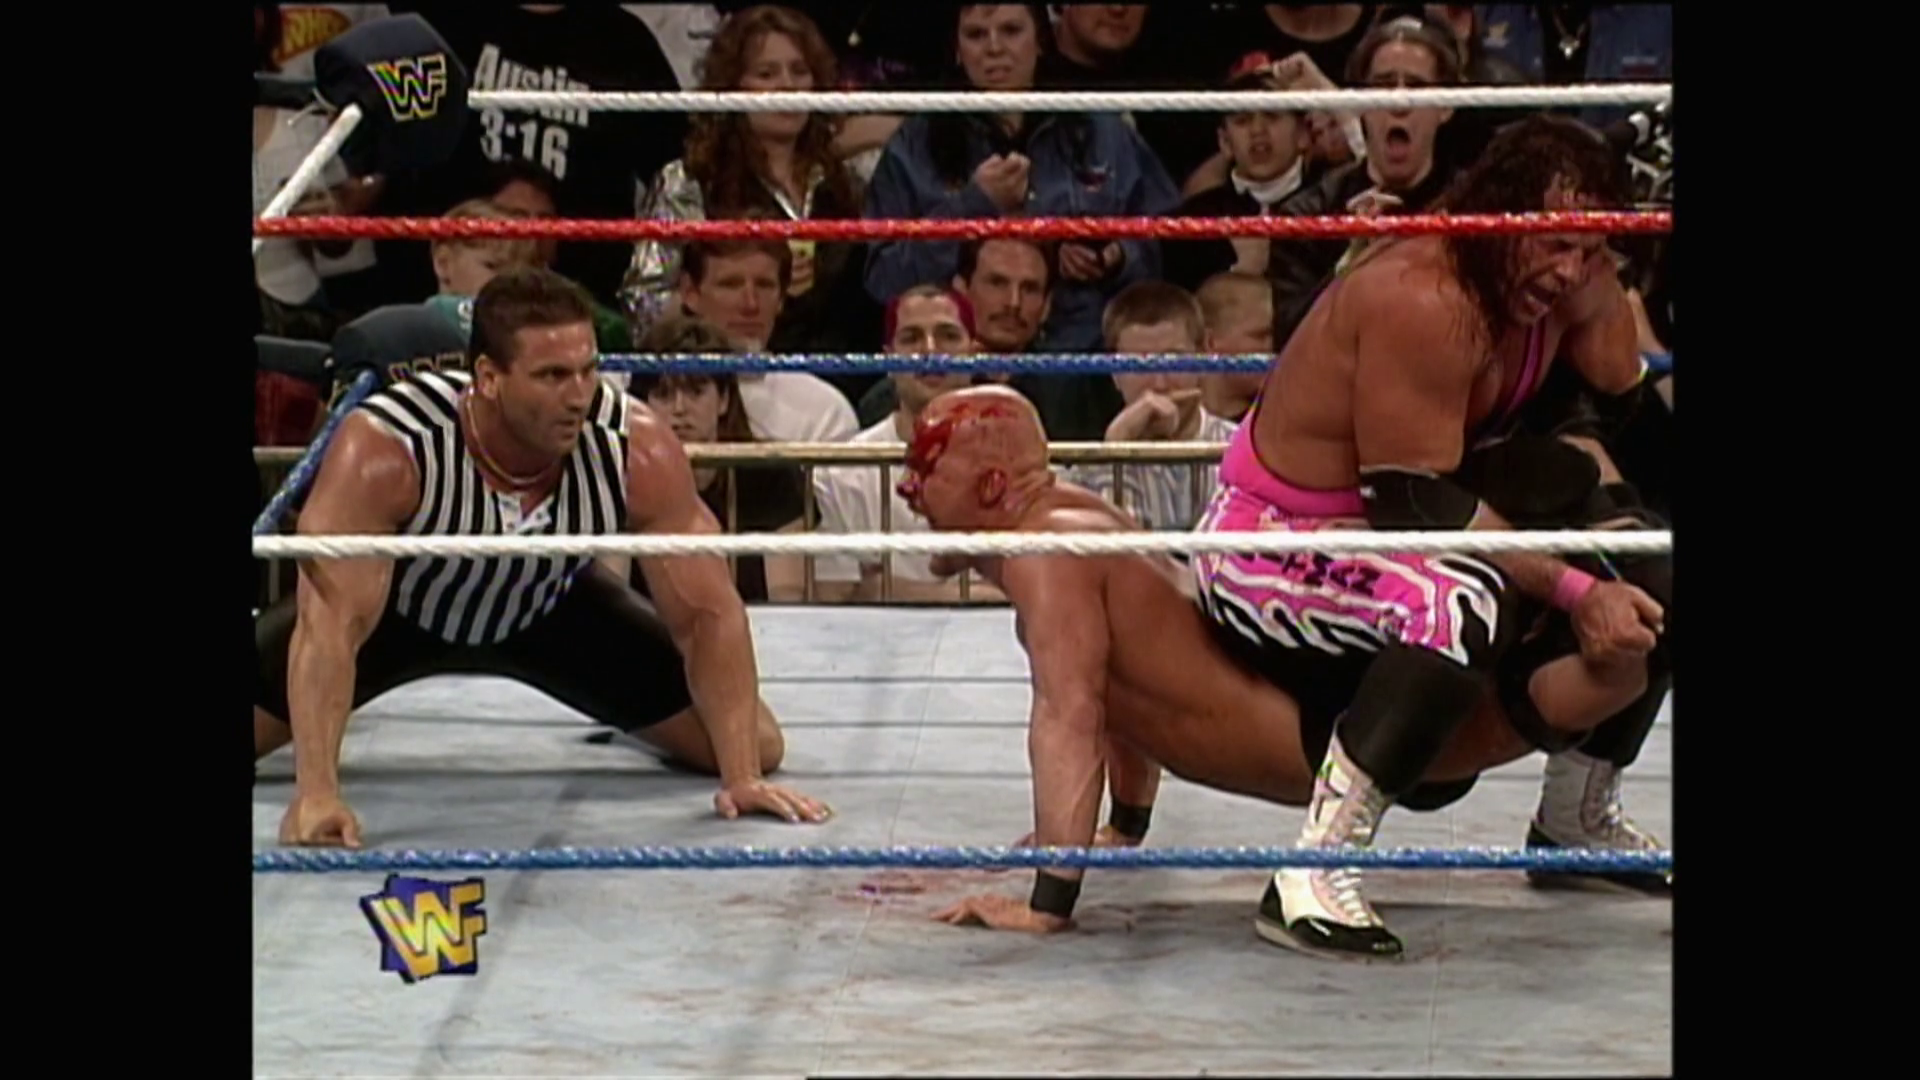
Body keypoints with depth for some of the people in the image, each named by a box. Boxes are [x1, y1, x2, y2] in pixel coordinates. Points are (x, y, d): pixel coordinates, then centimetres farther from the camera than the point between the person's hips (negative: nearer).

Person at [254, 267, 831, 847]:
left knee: (758, 748, -4)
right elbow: (333, 622, -43)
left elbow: (708, 613, -26)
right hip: (400, 611, -1)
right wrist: (316, 795, -53)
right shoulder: (381, 451, -40)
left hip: (550, 610, 2)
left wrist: (742, 778, -33)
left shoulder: (638, 450, -33)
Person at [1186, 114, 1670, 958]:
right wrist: (1574, 589, -30)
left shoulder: (1578, 288, -1)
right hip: (1270, 548, -9)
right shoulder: (1426, 301, -27)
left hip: (1383, 531, 9)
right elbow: (1419, 504, -29)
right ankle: (1313, 875, -38)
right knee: (1463, 605, -39)